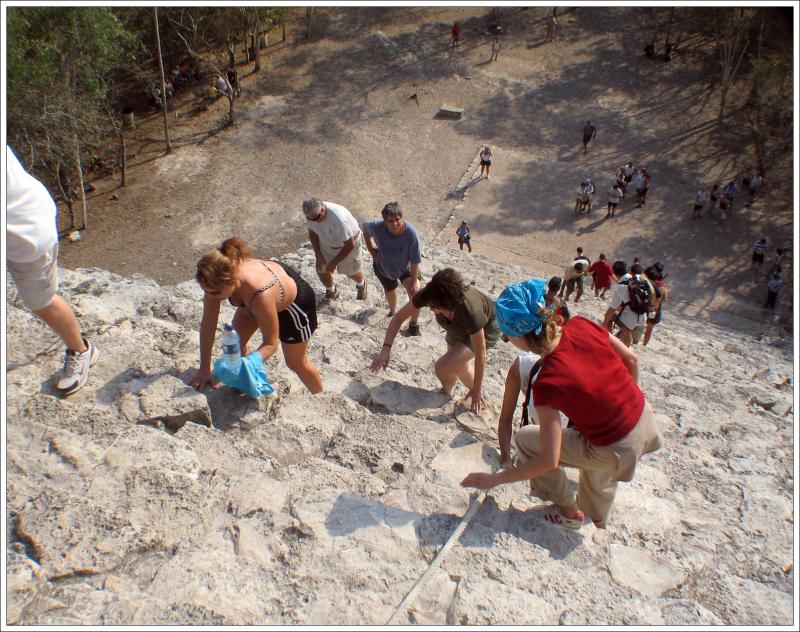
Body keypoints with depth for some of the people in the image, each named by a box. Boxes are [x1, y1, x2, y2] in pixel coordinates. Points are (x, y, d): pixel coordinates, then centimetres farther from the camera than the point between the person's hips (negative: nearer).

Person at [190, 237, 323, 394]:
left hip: (294, 301, -6)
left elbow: (271, 344, -32)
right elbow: (208, 324, -22)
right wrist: (204, 369, -22)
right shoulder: (218, 279, -31)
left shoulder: (261, 296, -47)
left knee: (295, 363, 11)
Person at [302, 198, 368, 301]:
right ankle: (331, 291, 37)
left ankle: (361, 284, 49)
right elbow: (312, 231, -2)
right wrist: (318, 254, -8)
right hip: (326, 244, 5)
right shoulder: (311, 213, -25)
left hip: (348, 243, -5)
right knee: (322, 271, 6)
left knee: (351, 271, 13)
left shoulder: (339, 219, -44)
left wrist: (334, 262, -26)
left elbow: (350, 244, -33)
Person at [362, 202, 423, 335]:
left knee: (415, 291, -22)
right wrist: (372, 250, -9)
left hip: (405, 268, -2)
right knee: (390, 292, 23)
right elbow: (364, 227, -6)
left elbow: (415, 260, -28)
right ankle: (392, 313, 57)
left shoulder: (411, 233, -37)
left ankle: (414, 324, -1)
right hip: (383, 267, 2)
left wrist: (414, 281, -26)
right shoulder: (377, 226, -32)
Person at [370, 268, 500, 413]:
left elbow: (480, 354, -32)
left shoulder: (470, 312, -46)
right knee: (458, 365, 24)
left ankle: (447, 393, 18)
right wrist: (386, 349, -32)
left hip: (486, 329, -6)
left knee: (442, 367, -16)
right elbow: (398, 317, -20)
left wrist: (477, 390, -21)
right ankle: (479, 395, 51)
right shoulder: (428, 294, -33)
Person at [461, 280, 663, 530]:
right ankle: (597, 516, 61)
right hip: (645, 418, 7)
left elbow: (549, 460, -25)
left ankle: (570, 512, 25)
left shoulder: (548, 382, -29)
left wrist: (493, 479, -16)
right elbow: (631, 359, 1)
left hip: (617, 449, -7)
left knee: (525, 439, 7)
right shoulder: (581, 326, -15)